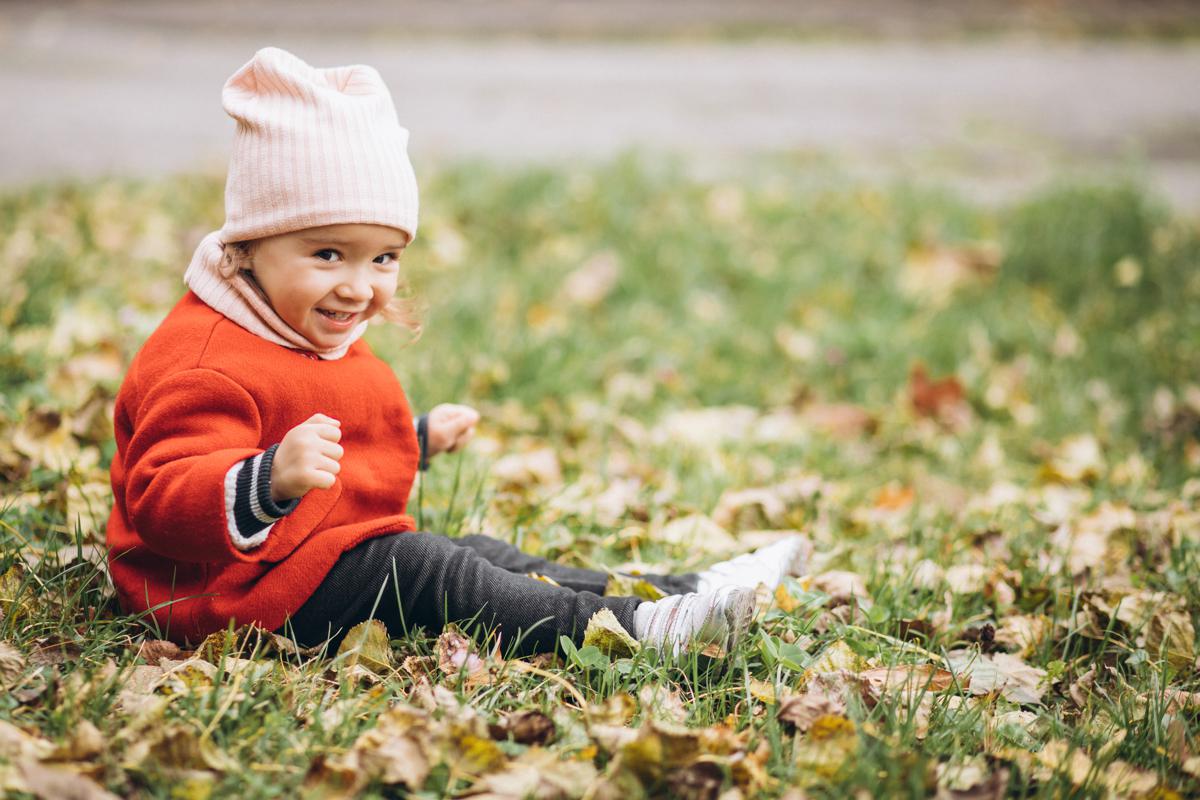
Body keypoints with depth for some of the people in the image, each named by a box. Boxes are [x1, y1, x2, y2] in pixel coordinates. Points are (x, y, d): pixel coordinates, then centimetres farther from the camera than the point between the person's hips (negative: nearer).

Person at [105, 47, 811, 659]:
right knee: (418, 568, -23)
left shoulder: (324, 342, 14)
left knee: (486, 556, 4)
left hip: (346, 556, 11)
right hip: (240, 588, -11)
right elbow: (163, 502, -33)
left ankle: (683, 593, 5)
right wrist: (272, 479, -49)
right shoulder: (206, 365, -23)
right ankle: (633, 630, -25)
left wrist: (417, 438, 39)